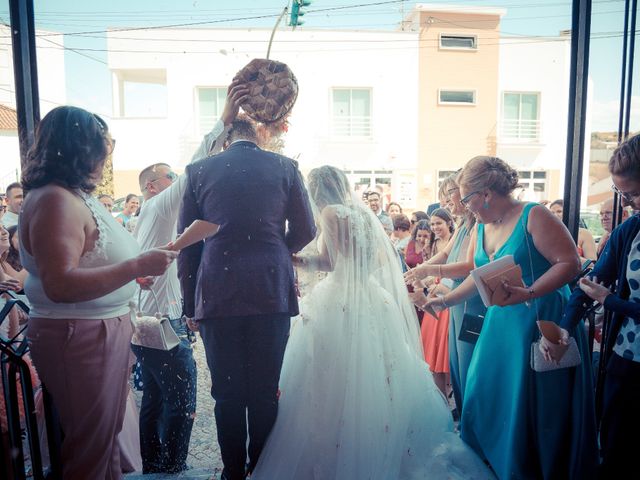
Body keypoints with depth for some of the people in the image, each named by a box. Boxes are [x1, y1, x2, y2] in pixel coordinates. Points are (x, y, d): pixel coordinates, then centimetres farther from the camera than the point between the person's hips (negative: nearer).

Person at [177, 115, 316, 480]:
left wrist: (191, 301, 12)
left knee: (227, 392, 11)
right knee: (266, 391, 11)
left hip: (217, 295, 0)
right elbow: (306, 230, 6)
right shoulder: (285, 167, 4)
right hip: (273, 292, 0)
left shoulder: (199, 171, 5)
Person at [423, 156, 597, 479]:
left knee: (531, 405, 4)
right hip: (500, 323, 7)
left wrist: (527, 294, -29)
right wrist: (445, 300, 15)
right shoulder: (480, 227, 8)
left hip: (541, 322, -7)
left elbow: (570, 263, -18)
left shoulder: (533, 216, -14)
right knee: (485, 396, 15)